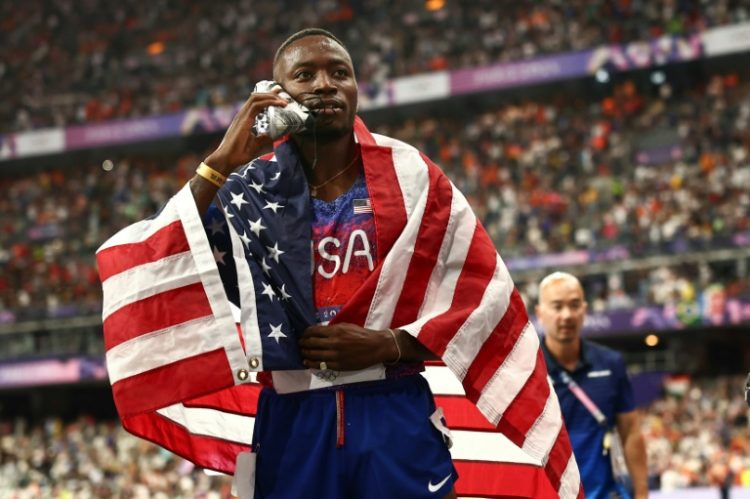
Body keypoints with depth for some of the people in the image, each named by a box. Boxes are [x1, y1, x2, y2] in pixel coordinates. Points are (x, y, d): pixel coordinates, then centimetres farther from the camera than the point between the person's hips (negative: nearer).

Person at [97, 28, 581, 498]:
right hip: (292, 427, 0)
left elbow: (485, 292, 2)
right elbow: (152, 275, -11)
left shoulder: (410, 176, 2)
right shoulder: (246, 191, 1)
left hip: (398, 422, 0)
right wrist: (221, 165, -14)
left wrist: (391, 344, -10)